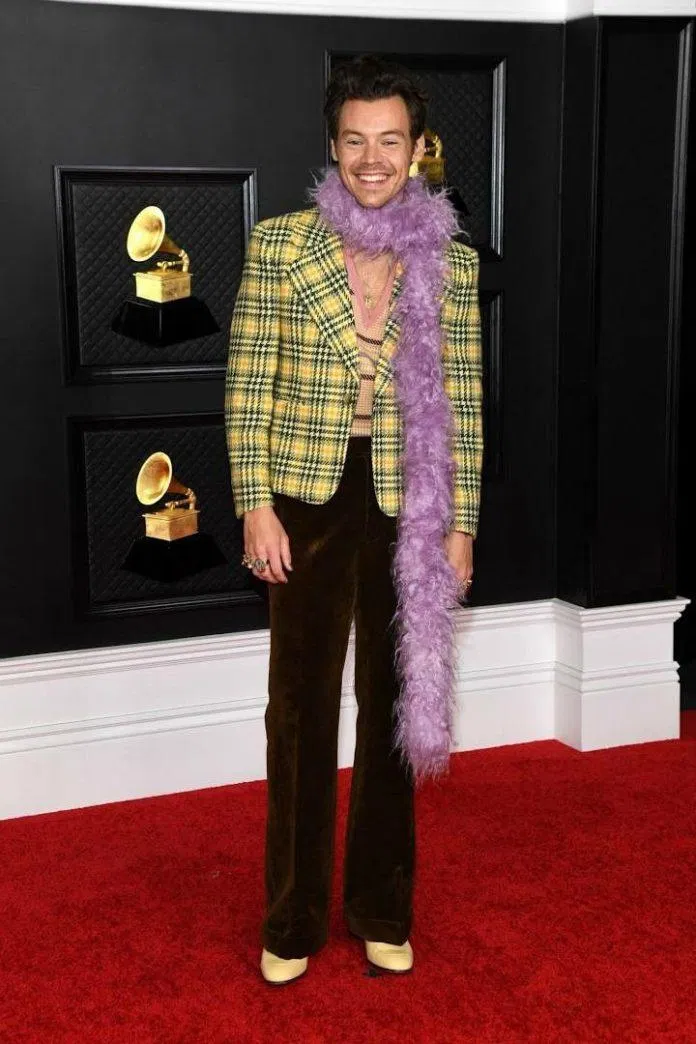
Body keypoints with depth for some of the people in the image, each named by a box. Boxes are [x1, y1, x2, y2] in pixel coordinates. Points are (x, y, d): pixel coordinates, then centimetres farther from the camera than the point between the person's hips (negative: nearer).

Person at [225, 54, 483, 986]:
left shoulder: (451, 262, 2)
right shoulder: (279, 242, -3)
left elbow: (463, 402, 5)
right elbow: (248, 383, -3)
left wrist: (460, 524, 2)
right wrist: (256, 506, -8)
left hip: (408, 509, 2)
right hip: (309, 501, -1)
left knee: (395, 707, 11)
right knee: (301, 709, 6)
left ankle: (383, 909, 28)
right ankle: (294, 919, 22)